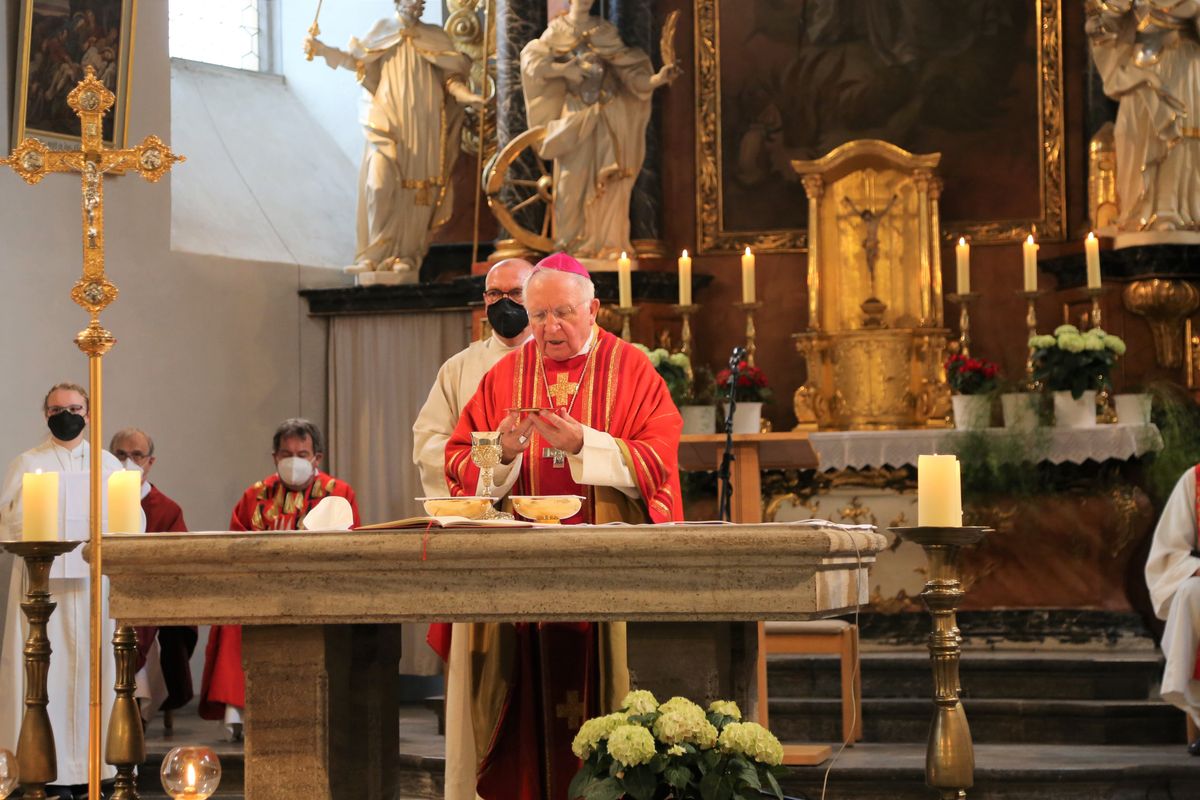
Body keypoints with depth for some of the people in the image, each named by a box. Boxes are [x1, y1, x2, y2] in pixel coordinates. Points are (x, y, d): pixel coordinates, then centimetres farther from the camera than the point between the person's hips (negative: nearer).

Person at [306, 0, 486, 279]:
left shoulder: (435, 37, 13)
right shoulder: (383, 30, 12)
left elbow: (450, 76, 7)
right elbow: (356, 60, 9)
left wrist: (466, 95, -11)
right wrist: (323, 49, -4)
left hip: (422, 125, 1)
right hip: (388, 120, -1)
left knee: (416, 187, -3)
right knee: (379, 184, -14)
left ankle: (406, 255, 0)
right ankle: (376, 254, -9)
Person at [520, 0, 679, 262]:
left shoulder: (605, 31, 5)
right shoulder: (557, 31, 5)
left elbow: (629, 71, -1)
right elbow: (531, 60, -5)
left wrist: (657, 78, -18)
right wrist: (564, 70, -16)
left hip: (608, 114, 1)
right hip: (576, 114, 0)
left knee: (609, 180, -5)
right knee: (574, 179, -2)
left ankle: (608, 243, -2)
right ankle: (574, 244, 4)